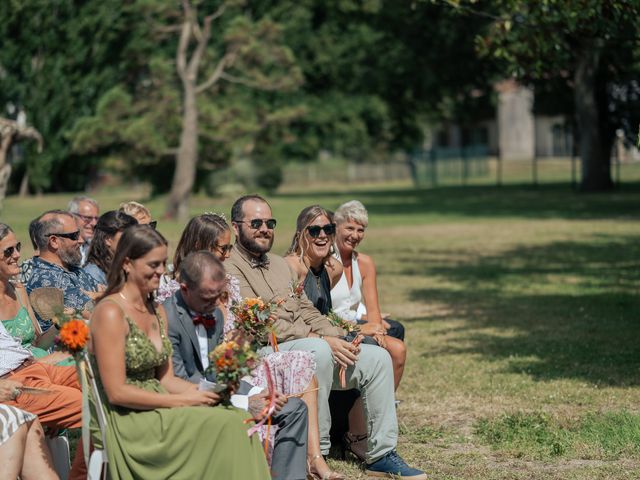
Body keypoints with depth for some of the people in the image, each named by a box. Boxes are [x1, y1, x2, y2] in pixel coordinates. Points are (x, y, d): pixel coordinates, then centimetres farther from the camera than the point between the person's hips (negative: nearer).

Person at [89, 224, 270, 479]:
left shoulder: (157, 311, 14)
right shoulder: (111, 312, -12)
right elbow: (116, 392, -16)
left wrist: (206, 391, -4)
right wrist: (180, 401, -16)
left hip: (157, 409, 8)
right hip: (127, 421, -8)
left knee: (238, 418, -17)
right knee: (224, 425, -23)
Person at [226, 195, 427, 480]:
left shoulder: (280, 265, 24)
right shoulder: (229, 268, -6)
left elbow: (307, 311, 21)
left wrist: (338, 339, 1)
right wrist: (321, 339, -19)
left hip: (308, 344, 9)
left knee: (378, 358, -5)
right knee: (317, 350, -38)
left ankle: (381, 455, 0)